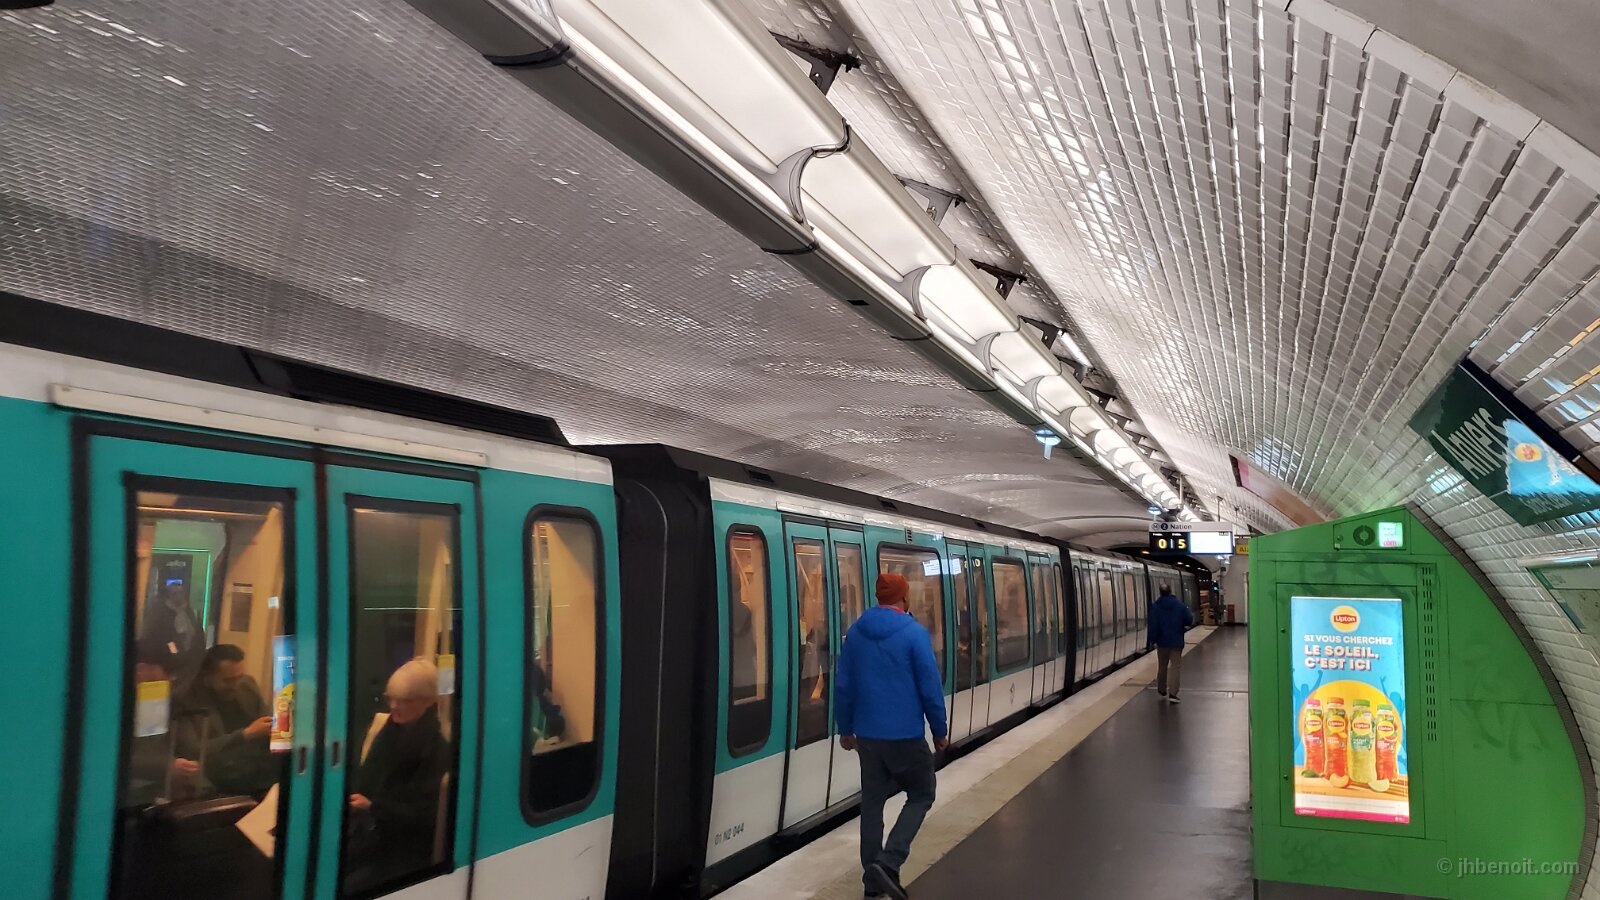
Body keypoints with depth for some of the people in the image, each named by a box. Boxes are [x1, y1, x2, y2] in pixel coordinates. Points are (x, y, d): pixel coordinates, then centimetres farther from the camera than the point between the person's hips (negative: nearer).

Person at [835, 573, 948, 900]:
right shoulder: (914, 633, -11)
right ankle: (887, 863, -6)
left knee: (872, 802, 14)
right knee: (921, 795, 11)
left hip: (867, 734, 5)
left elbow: (843, 686, 6)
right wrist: (940, 731, 2)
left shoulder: (855, 633, 4)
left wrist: (845, 728, 17)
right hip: (905, 734, -5)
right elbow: (930, 687, -10)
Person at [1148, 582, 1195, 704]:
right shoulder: (1180, 605, -6)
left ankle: (1162, 689, 30)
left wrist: (1153, 640, -5)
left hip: (1162, 641, 1)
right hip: (1176, 641, -1)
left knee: (1162, 666, 17)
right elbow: (1189, 621, -5)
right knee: (1174, 666, -1)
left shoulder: (1155, 606, -6)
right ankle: (1172, 693, -11)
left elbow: (1153, 625, -9)